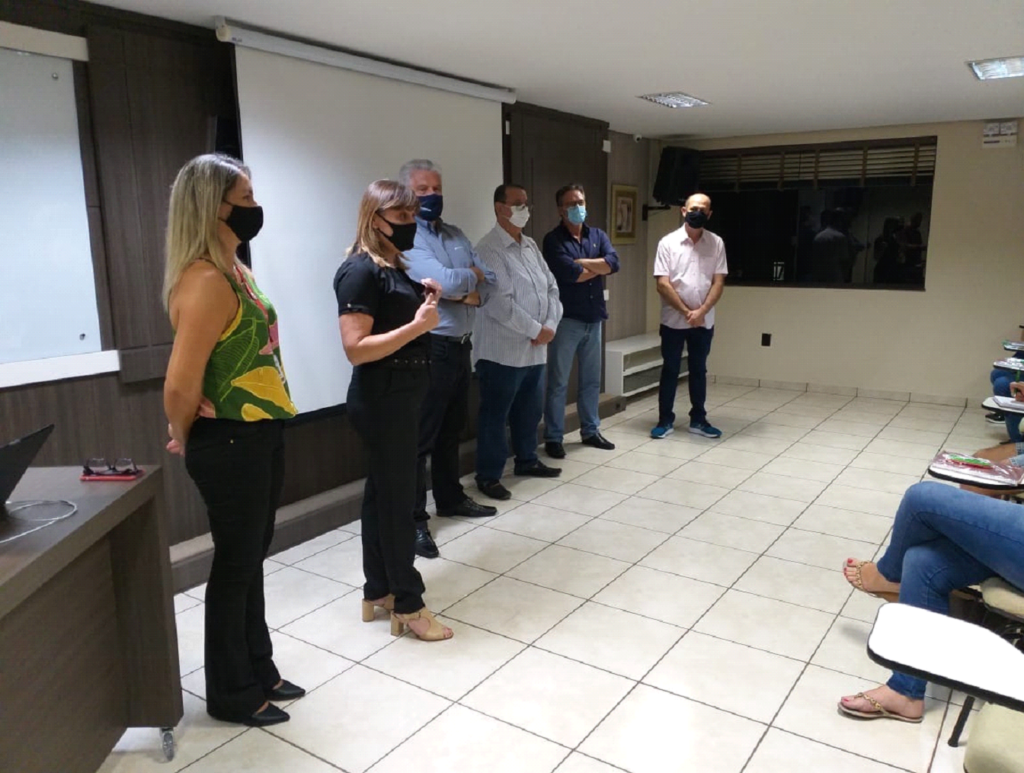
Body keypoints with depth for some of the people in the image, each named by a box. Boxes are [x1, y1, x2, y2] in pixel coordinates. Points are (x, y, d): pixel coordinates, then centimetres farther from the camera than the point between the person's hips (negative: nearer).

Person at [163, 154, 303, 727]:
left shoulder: (234, 268, 9)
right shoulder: (206, 281, -23)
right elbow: (180, 384, -27)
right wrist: (184, 439, -8)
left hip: (260, 434, 9)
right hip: (229, 443, -9)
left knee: (252, 558, 20)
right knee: (235, 563, 7)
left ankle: (258, 671, 38)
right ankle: (232, 693, 28)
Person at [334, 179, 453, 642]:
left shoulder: (394, 267, 12)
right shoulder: (360, 271, -17)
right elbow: (356, 348, -24)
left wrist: (425, 301, 6)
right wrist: (417, 325, -24)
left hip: (402, 395, 10)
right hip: (382, 398, -10)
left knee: (384, 491, 15)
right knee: (397, 498, -1)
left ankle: (377, 591, 27)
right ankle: (408, 604, 12)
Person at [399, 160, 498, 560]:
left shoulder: (456, 236, 15)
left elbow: (490, 281, 9)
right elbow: (445, 281, -24)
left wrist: (463, 289, -11)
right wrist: (472, 276, -3)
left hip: (461, 345, 8)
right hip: (429, 348, -8)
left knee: (451, 429, 19)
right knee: (420, 437, -2)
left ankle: (451, 498, 34)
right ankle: (413, 520, 5)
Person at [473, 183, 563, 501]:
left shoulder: (531, 245, 15)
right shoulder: (489, 248, -12)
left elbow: (551, 287, 13)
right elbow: (500, 302, -20)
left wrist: (551, 325, -3)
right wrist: (536, 330, -14)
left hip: (535, 349, 8)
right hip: (503, 351, -8)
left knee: (530, 410, 18)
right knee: (495, 415, 1)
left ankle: (527, 460, 35)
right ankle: (488, 476, 11)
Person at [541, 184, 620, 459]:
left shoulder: (598, 235, 11)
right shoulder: (553, 240, -7)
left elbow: (613, 262, -6)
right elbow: (569, 274, -20)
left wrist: (581, 262, -13)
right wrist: (599, 267, -4)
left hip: (594, 318, 6)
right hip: (566, 319, -6)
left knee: (592, 380, 14)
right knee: (558, 382, 1)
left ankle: (590, 431, 27)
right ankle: (553, 437, 10)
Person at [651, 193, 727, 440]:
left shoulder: (716, 243, 1)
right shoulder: (668, 242, -6)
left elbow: (718, 282, -2)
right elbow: (663, 284, -10)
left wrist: (701, 312, -15)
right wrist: (686, 312, -14)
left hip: (704, 321, 2)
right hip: (673, 320, -2)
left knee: (699, 371, 11)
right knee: (670, 370, 6)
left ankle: (698, 420, 21)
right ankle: (665, 420, 14)